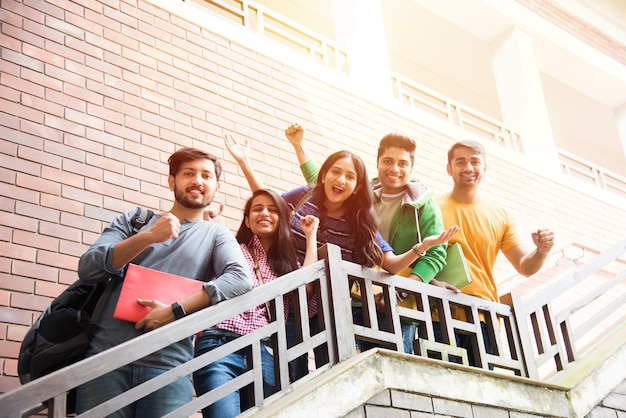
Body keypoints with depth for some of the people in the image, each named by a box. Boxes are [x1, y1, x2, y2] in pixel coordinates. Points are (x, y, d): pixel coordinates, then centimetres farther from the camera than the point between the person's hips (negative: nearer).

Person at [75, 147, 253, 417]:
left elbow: (241, 279, -8)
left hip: (169, 365, -1)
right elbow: (87, 269, 2)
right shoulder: (133, 220, 14)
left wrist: (175, 310, -16)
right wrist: (147, 237, -11)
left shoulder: (216, 234, 11)